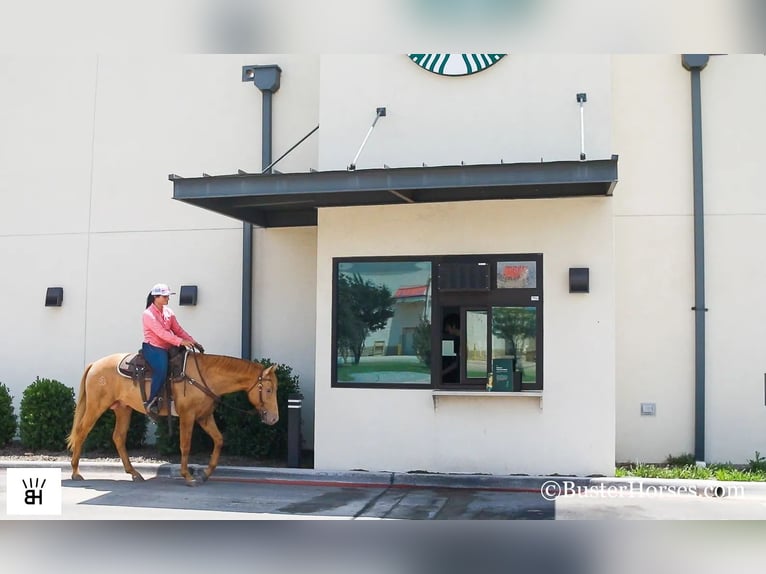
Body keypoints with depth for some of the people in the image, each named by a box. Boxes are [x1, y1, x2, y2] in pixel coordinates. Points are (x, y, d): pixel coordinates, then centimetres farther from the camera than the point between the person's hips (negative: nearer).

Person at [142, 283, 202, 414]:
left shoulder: (168, 312, 10)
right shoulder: (148, 314, -12)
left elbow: (178, 329, 9)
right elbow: (161, 333, -23)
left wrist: (192, 341, -5)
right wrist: (181, 342, -30)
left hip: (167, 347, 8)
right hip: (153, 348, -8)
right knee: (162, 369, -34)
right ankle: (151, 402, -25)